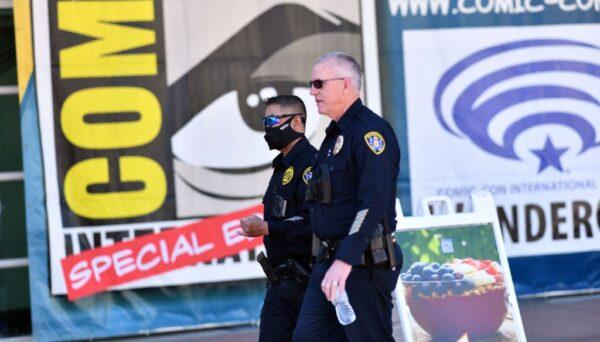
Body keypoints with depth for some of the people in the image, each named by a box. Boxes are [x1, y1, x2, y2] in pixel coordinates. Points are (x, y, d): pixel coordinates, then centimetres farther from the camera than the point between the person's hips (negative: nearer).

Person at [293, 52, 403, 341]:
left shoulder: (371, 132, -13)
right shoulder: (335, 133, 18)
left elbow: (373, 204, -23)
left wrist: (346, 260, -30)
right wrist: (330, 259, 19)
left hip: (363, 263, -10)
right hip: (330, 261, 10)